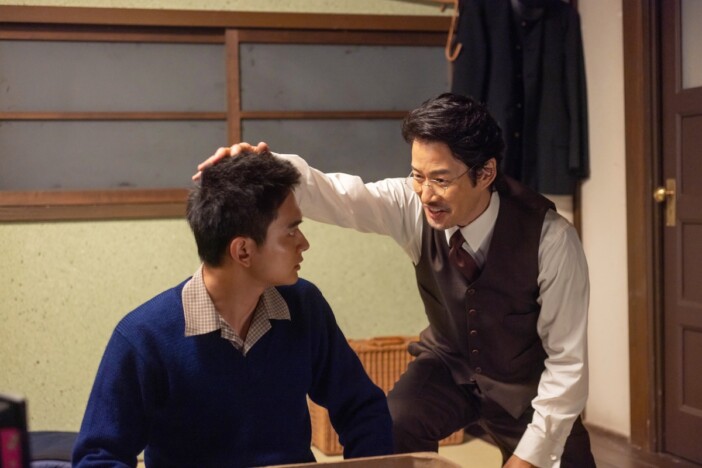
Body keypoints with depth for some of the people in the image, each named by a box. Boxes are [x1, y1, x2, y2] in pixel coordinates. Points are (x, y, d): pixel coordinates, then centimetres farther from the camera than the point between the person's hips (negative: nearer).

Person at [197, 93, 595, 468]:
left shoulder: (550, 239, -28)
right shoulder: (412, 206, -21)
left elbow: (567, 360, -22)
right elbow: (337, 196, -36)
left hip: (526, 385, -1)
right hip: (450, 365, 2)